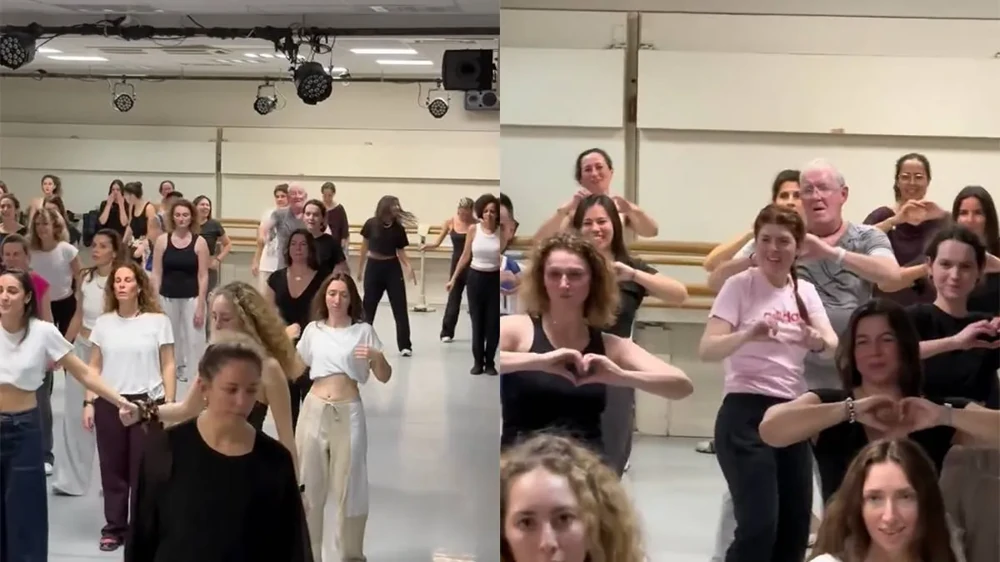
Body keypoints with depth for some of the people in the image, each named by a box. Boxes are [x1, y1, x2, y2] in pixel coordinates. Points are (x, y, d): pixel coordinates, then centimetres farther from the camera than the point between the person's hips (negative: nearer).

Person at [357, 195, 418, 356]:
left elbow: (401, 251, -1)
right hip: (374, 267, -1)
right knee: (369, 306, 9)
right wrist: (360, 268, 11)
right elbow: (365, 246, 4)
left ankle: (405, 345, 5)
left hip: (392, 268, 1)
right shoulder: (371, 224, -8)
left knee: (400, 307, -1)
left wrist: (409, 267, -18)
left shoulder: (398, 228, -5)